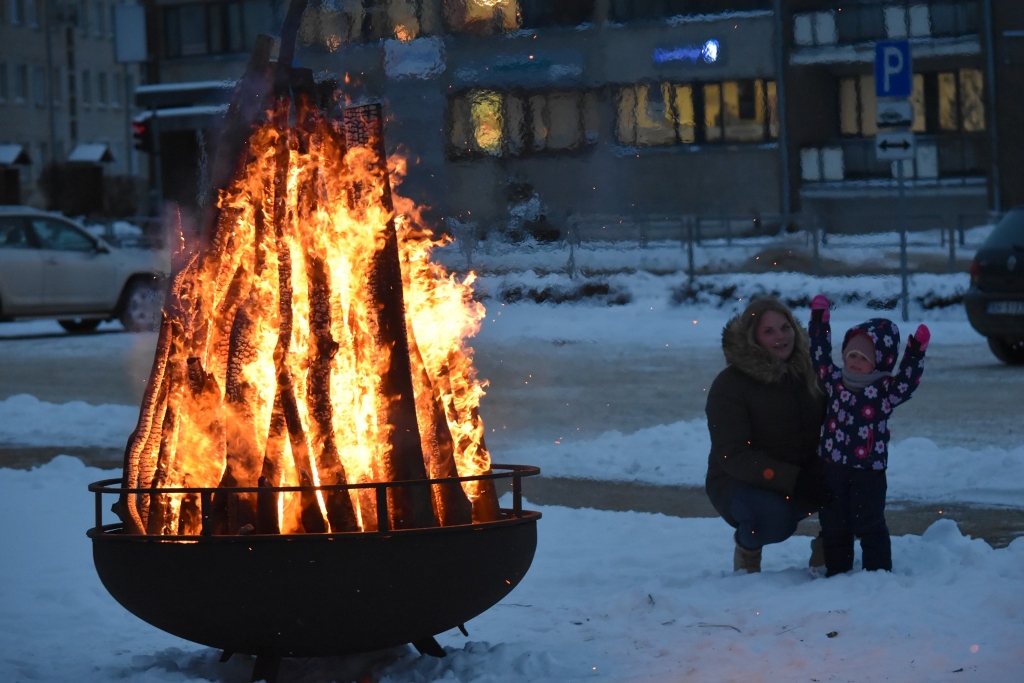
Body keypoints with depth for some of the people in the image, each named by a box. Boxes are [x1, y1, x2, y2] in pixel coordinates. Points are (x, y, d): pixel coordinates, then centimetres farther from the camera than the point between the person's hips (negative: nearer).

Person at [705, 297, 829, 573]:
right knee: (774, 516, -36)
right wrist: (794, 480, -32)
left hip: (802, 476, 4)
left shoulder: (808, 372, 0)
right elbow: (734, 456, -21)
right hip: (741, 483, -4)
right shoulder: (729, 385, -15)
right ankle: (747, 543, 0)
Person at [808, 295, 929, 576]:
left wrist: (915, 353, -27)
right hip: (833, 467, 4)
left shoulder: (886, 389, -4)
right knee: (833, 526, 12)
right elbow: (820, 357, 11)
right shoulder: (835, 380, 6)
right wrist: (819, 323, 9)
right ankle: (836, 574, 22)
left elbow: (908, 380, -18)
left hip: (869, 471, -4)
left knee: (869, 526, 1)